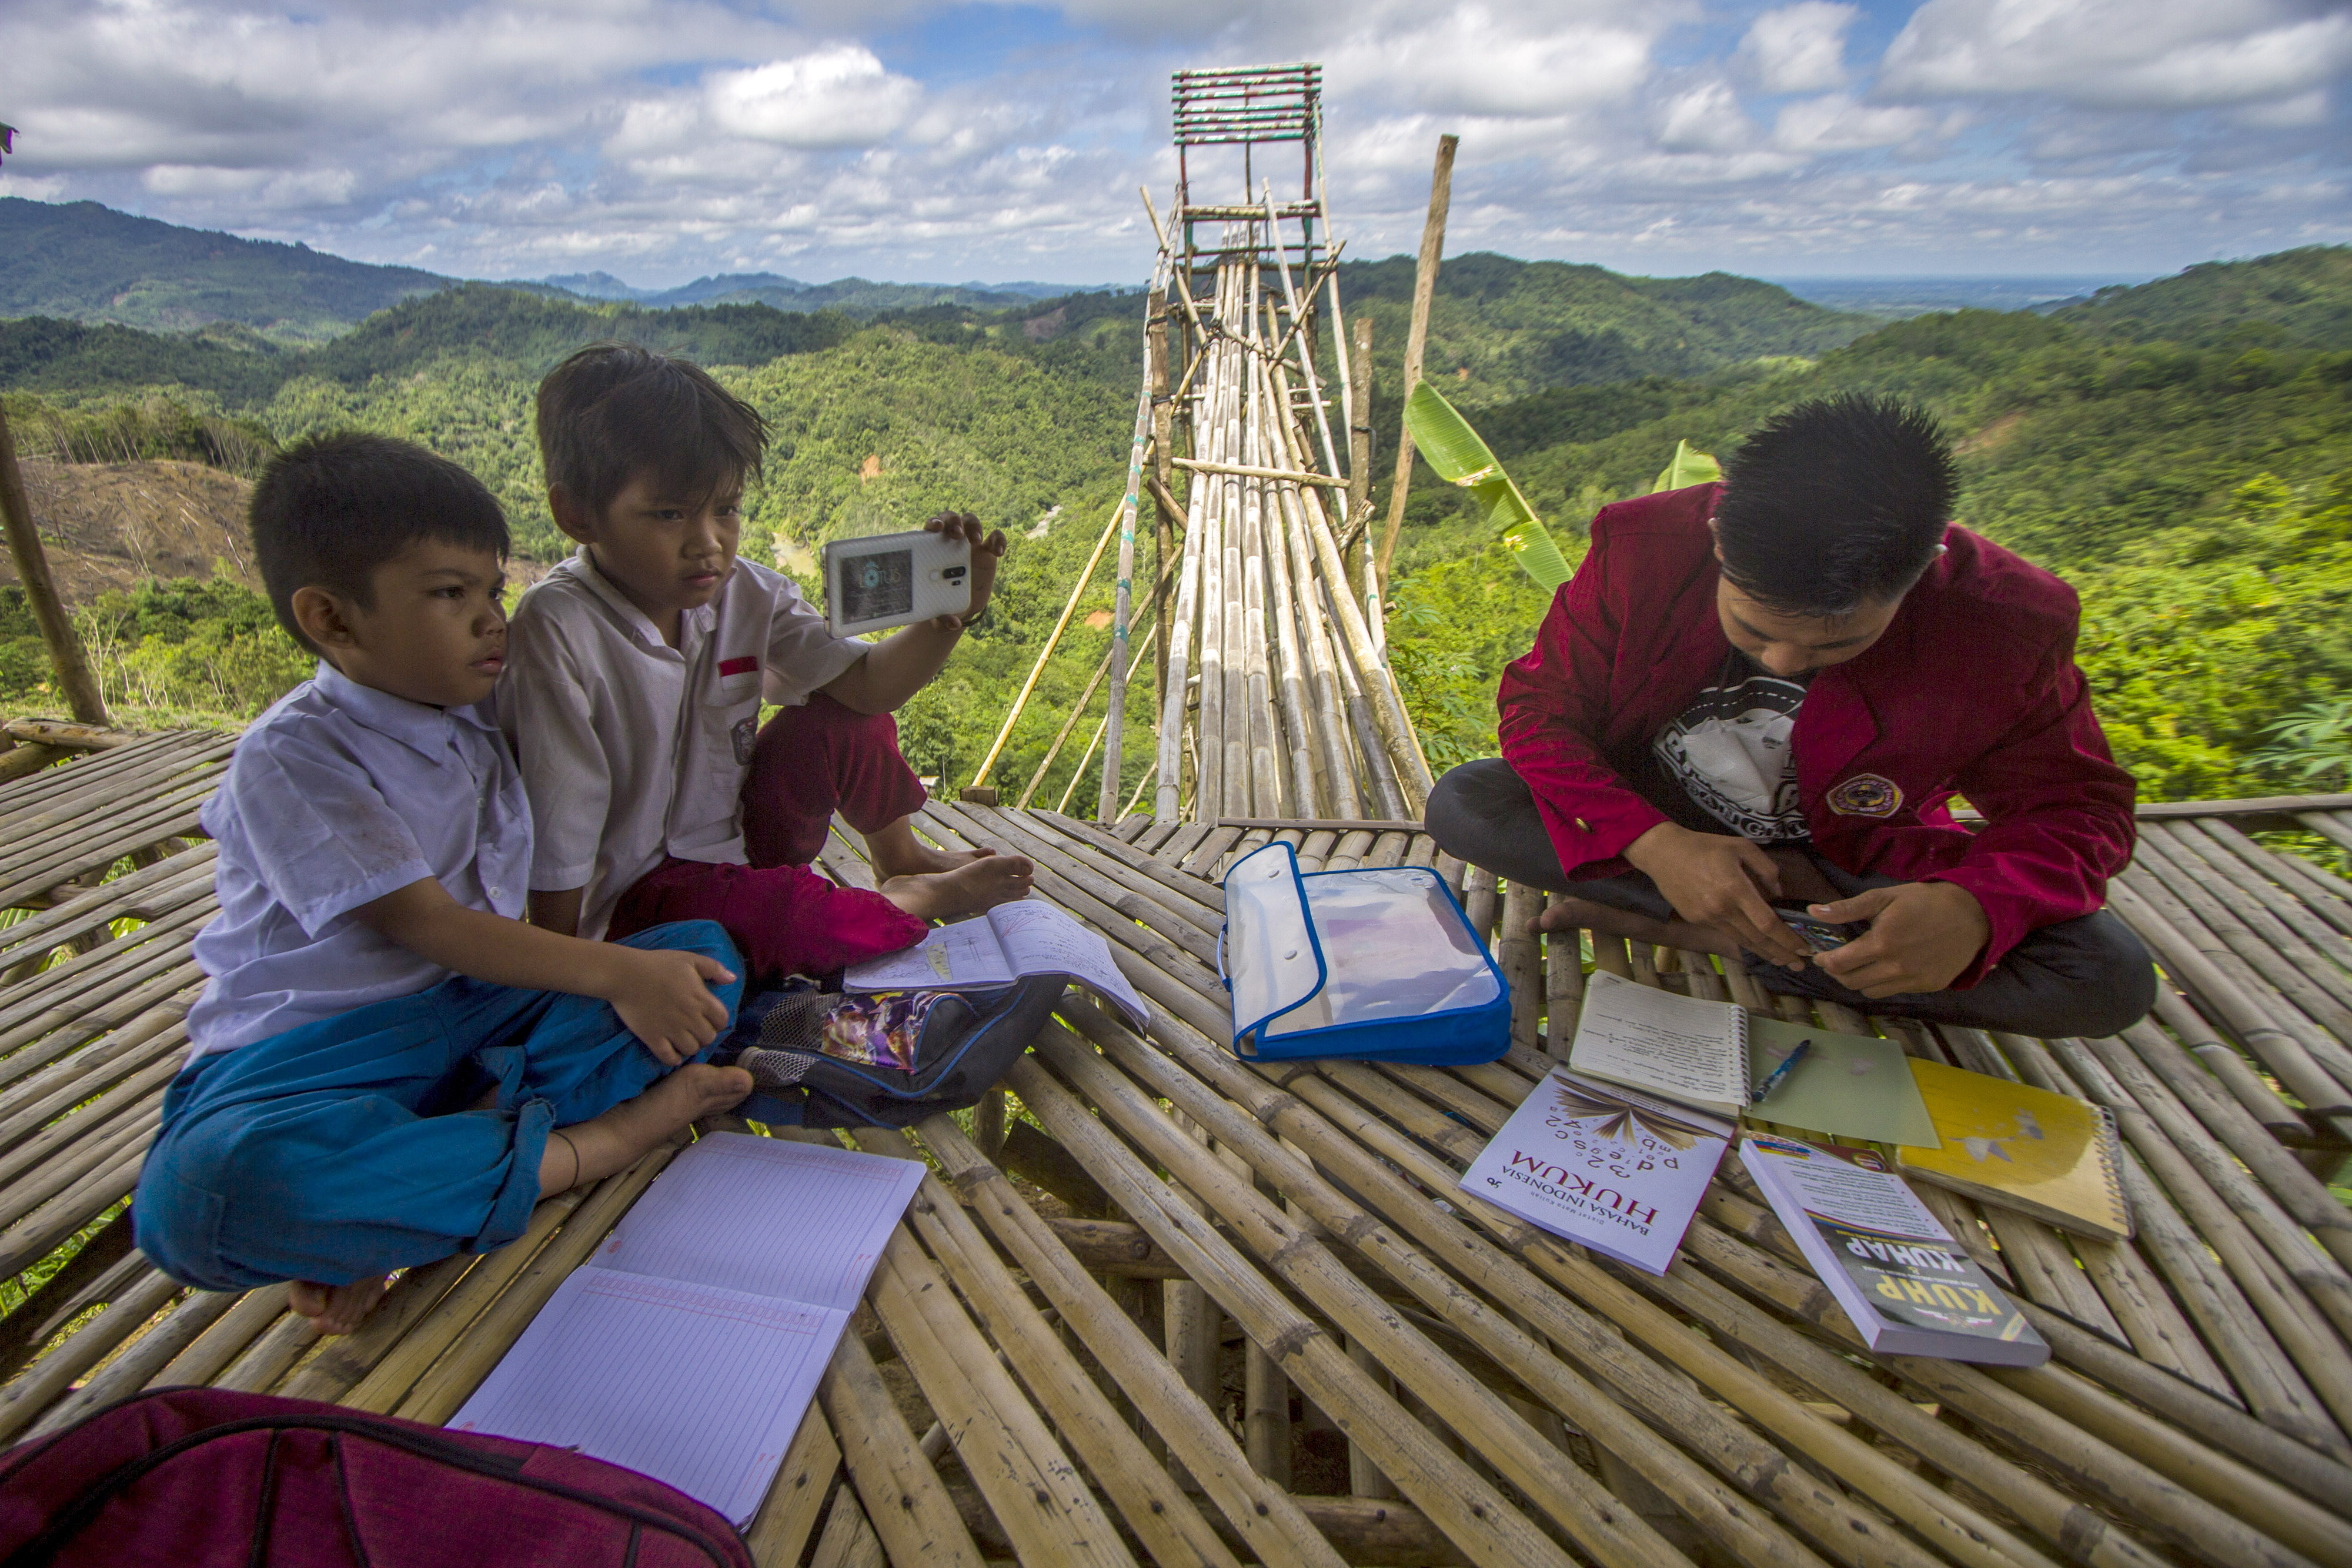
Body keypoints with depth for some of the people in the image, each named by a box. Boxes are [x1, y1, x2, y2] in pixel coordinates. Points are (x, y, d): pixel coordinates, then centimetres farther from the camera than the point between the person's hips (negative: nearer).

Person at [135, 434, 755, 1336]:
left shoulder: (478, 717, 9)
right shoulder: (292, 758, -12)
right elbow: (425, 925, -19)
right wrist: (613, 971, -25)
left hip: (482, 1008, 6)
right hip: (314, 1047, -6)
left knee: (704, 953, -12)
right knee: (199, 1195, -38)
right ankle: (601, 1140, -29)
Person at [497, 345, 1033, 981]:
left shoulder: (747, 595, -7)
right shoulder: (557, 629, -25)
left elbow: (865, 683, -12)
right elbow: (558, 832, -23)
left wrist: (952, 615, -29)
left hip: (739, 839, 7)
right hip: (630, 898, -6)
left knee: (843, 716, -6)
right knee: (776, 917, -35)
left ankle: (899, 854, 19)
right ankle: (917, 898, -3)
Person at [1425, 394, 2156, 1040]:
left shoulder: (2005, 626, -22)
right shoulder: (1648, 547, -24)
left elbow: (2076, 809, -10)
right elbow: (1540, 705, -17)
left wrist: (1975, 906, -35)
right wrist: (1652, 843, -34)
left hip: (1853, 864, 1)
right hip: (1653, 822, 0)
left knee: (2112, 980, -23)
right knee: (1460, 805, -26)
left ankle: (1655, 925, -21)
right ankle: (1789, 902, -17)